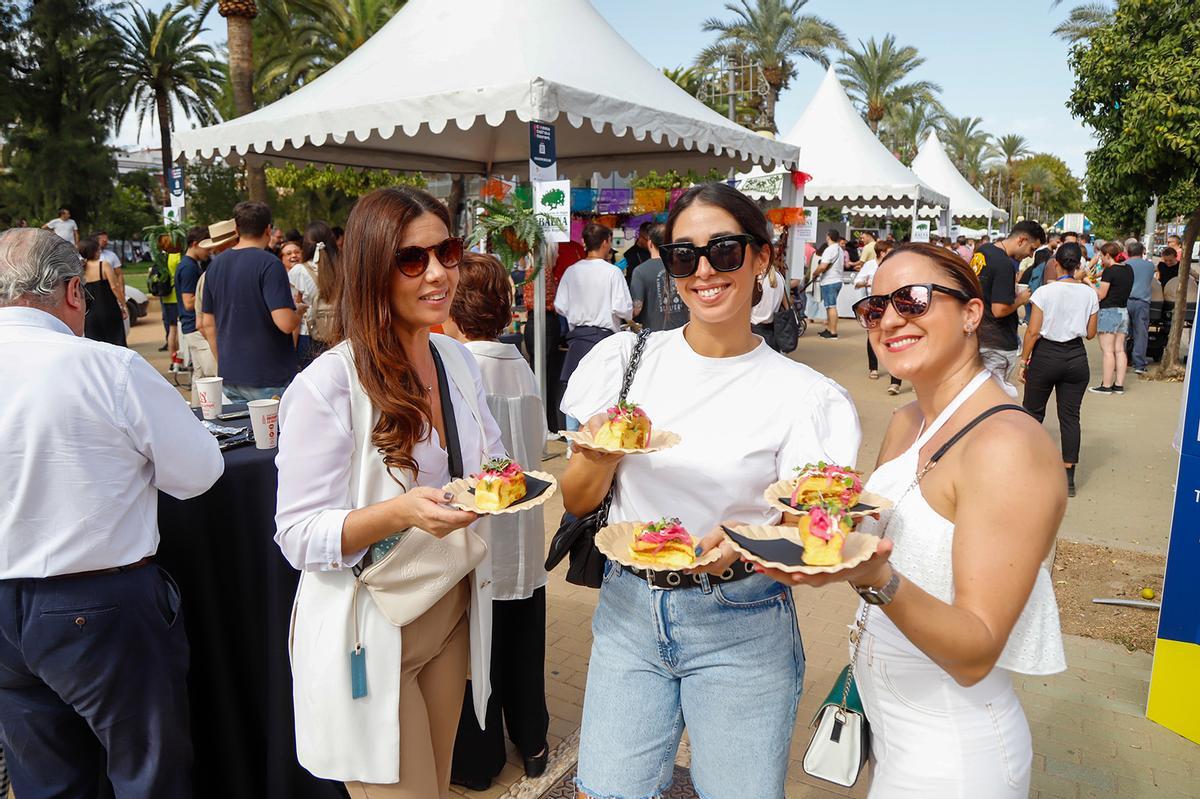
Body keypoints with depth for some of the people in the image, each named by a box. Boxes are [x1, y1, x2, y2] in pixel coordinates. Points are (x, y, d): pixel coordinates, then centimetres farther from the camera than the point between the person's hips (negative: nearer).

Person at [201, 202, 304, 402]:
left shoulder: (215, 265, 8)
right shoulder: (269, 264, -14)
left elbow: (208, 324, 13)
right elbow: (286, 323, -22)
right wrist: (300, 311, 0)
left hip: (230, 378, 6)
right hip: (269, 379, -6)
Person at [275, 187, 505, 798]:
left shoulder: (457, 359, 0)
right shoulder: (328, 386, -21)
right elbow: (299, 537, -18)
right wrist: (399, 513, -34)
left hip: (452, 615, 7)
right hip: (368, 634, -6)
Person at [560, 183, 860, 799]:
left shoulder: (803, 395, -7)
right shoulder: (625, 359, -2)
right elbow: (577, 501, 3)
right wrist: (603, 451, -19)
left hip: (741, 626, -1)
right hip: (629, 610, 2)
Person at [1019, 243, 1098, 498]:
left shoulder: (1045, 292, -11)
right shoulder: (1089, 294, -1)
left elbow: (1033, 332, -12)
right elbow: (1090, 334, 5)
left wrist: (1024, 361, -3)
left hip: (1046, 355, -3)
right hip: (1076, 357, 3)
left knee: (1033, 411, 12)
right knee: (1070, 416, 7)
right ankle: (1068, 478, 10)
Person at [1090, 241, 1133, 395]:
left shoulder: (1109, 271, -14)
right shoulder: (1128, 269, 8)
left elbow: (1101, 294, -12)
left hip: (1109, 312, -8)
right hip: (1124, 311, 8)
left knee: (1108, 350, -5)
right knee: (1119, 350, 9)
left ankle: (1106, 385, -3)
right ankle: (1119, 384, 11)